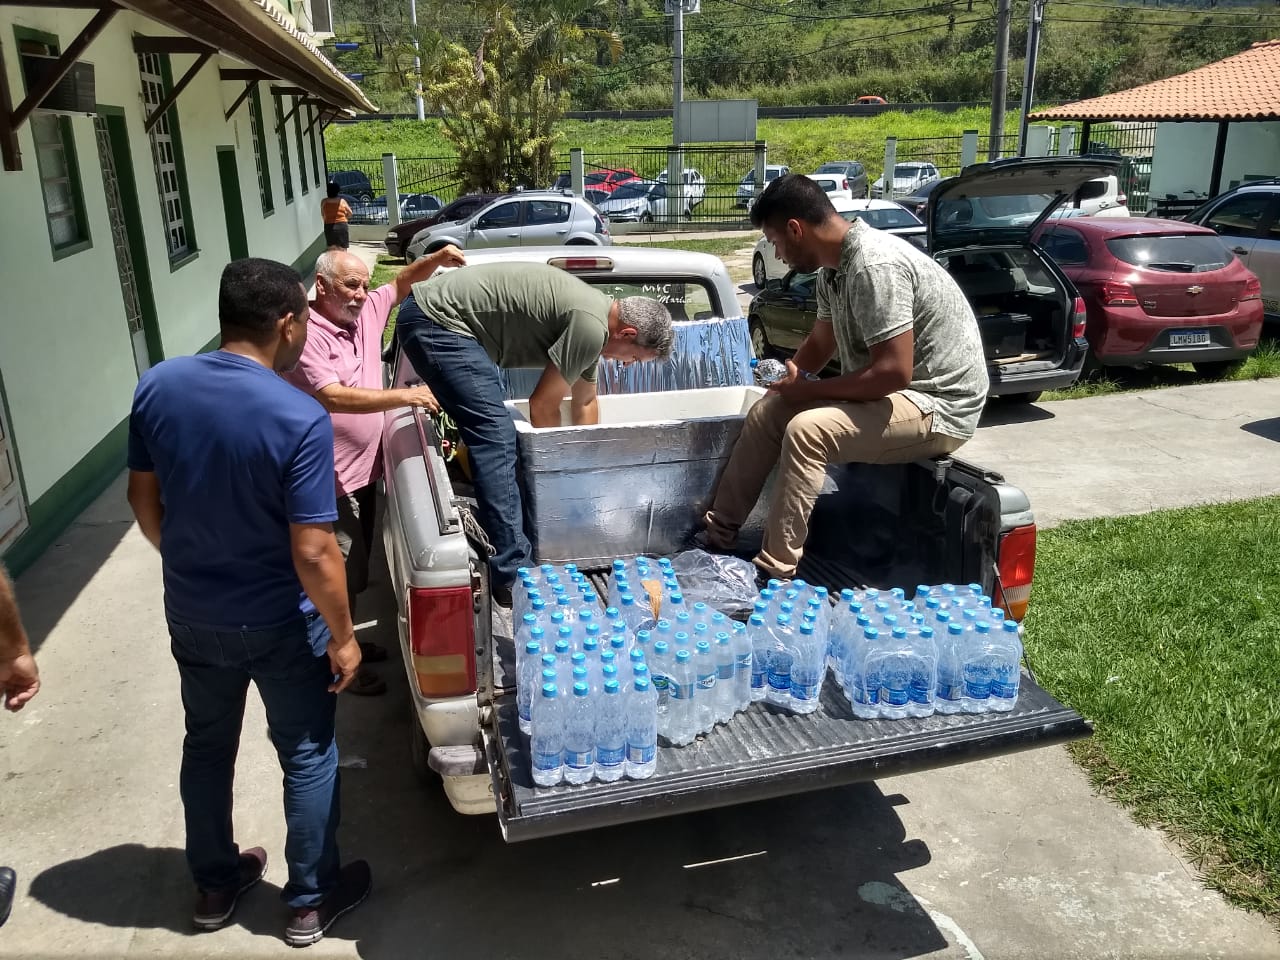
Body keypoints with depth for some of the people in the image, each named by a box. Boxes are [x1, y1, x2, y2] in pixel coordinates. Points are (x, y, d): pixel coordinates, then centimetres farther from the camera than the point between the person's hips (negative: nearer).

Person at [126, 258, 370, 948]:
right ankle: (312, 899, 31)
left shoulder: (157, 387, -8)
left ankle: (215, 886, 42)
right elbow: (313, 554, -24)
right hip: (279, 625, -5)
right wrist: (342, 635, -10)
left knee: (206, 747, 24)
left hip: (191, 615, 6)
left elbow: (144, 500, 3)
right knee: (307, 758, 15)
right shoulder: (300, 418, -26)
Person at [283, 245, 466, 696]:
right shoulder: (306, 335, -21)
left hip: (364, 469, 9)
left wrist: (435, 260, 0)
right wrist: (405, 396, -34)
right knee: (341, 572, 1)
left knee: (357, 567, 21)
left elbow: (403, 282, 19)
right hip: (331, 480, -9)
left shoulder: (367, 310, 5)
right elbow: (332, 397, -31)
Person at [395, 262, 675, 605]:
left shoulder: (594, 315, 13)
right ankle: (514, 577, -14)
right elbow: (542, 406, -11)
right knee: (496, 437, -14)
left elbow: (584, 404, 25)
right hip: (438, 320, -11)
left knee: (488, 434, 19)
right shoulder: (591, 327, -18)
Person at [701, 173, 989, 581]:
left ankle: (775, 573, -23)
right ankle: (719, 531, 11)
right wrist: (790, 377, -1)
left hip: (937, 405, -10)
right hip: (890, 392, 10)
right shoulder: (834, 265, 4)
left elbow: (893, 372, -29)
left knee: (805, 430, -29)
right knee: (768, 410, 6)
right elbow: (821, 341, 19)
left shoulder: (874, 266, -25)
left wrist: (809, 390, -17)